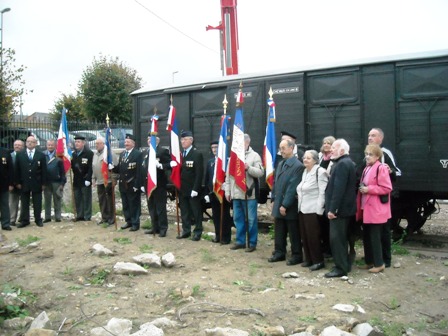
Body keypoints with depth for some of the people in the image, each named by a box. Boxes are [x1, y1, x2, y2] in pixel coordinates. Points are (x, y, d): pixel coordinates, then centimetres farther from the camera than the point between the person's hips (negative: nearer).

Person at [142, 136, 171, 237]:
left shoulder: (163, 151, -6)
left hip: (159, 184, -7)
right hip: (148, 184, 7)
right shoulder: (145, 152, 16)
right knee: (151, 207, 12)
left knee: (160, 207, -1)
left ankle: (163, 228, 7)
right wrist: (143, 184, 10)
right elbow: (143, 168, 14)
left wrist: (160, 165, -27)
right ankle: (155, 227, 22)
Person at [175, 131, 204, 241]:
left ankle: (198, 232, 12)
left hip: (192, 189, -6)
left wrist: (195, 189, -18)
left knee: (196, 212, 3)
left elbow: (199, 173, -14)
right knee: (184, 211, 11)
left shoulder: (197, 154, -8)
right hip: (182, 189, 6)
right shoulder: (180, 154, 11)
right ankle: (186, 231, 20)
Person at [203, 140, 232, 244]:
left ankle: (226, 237, 11)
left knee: (225, 216, 3)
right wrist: (207, 193, 9)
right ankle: (218, 235, 21)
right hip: (213, 192, 6)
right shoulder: (210, 162, 13)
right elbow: (207, 178, 13)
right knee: (216, 215, 11)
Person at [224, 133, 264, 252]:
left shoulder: (254, 155, -2)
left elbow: (260, 172, -10)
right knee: (238, 219, 11)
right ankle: (240, 241, 23)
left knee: (251, 219, 1)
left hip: (249, 194, -5)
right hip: (236, 193, 5)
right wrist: (227, 191, 10)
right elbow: (228, 174, 14)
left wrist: (249, 168, -25)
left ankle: (252, 243, 11)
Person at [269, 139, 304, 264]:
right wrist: (274, 199, 12)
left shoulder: (298, 166, -15)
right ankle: (279, 253, 26)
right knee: (279, 232, 14)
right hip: (278, 204, 7)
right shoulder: (280, 164, 11)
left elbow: (292, 187, -18)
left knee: (293, 233, 5)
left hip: (290, 206, -7)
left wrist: (285, 205, -18)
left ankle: (297, 256, 16)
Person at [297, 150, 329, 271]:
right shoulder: (305, 171, 15)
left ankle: (318, 261, 9)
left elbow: (322, 192, -15)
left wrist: (319, 210, -17)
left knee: (313, 236, -3)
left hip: (313, 210, -8)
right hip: (302, 209, 8)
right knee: (304, 236, 11)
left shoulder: (320, 172, -11)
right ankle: (309, 259, 22)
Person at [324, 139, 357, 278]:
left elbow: (338, 189, -24)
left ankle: (341, 268, 0)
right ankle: (344, 265, 25)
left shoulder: (342, 164, -18)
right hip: (344, 207, 11)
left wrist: (332, 209, -24)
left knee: (336, 238, -5)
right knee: (341, 238, 17)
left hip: (339, 208, -11)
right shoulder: (346, 162, 16)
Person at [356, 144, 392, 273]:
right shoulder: (366, 169, 16)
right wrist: (362, 189, 10)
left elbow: (387, 188, -18)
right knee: (366, 236, 14)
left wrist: (369, 189, -19)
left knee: (375, 237, -3)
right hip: (365, 208, 9)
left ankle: (379, 264, 8)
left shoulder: (381, 168, -12)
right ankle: (369, 261, 24)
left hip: (375, 210, -9)